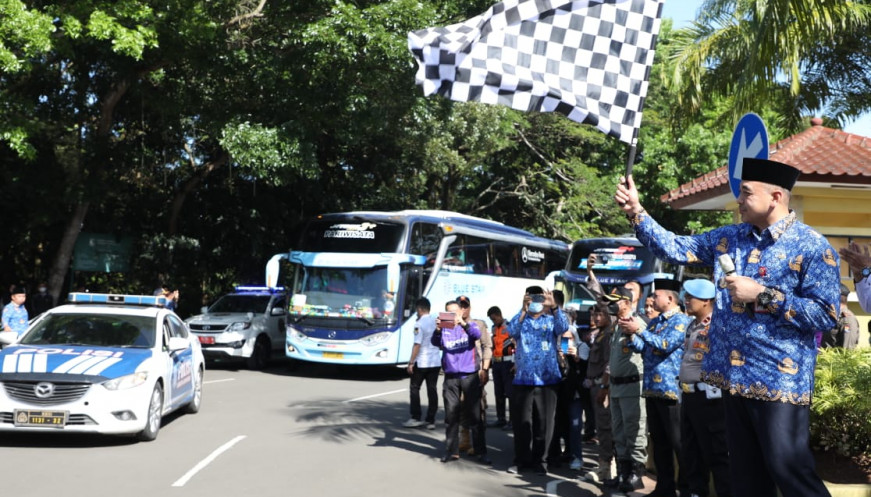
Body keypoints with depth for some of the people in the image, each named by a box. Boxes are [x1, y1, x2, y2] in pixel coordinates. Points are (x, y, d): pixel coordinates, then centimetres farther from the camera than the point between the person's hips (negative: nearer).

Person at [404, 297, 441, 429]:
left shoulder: (419, 324, -14)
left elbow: (417, 344, -17)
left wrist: (411, 362, -13)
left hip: (422, 362, -6)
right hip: (436, 361, 6)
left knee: (414, 388, 7)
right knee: (432, 390, 7)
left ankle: (416, 418, 6)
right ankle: (431, 420, 8)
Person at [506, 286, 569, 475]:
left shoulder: (551, 320, 7)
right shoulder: (521, 320, 7)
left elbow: (563, 327, -15)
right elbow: (511, 331, -14)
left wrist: (554, 307, -30)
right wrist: (523, 310, -25)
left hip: (547, 379, 0)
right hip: (523, 379, 0)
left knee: (544, 422, 4)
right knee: (521, 421, 4)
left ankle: (539, 459, 15)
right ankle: (521, 459, 15)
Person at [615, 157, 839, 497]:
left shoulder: (812, 248, -9)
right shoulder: (729, 238, 9)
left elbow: (825, 315, -15)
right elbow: (675, 249, 10)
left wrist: (763, 295, -18)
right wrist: (636, 212, 1)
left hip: (780, 382, -6)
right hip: (736, 379, 6)